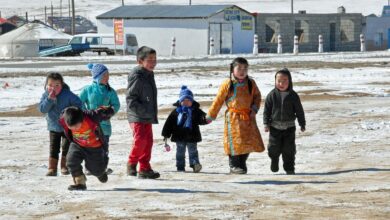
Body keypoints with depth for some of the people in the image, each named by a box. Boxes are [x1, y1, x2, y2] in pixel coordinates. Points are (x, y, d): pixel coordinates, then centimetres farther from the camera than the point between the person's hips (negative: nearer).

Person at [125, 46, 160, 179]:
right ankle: (131, 163, 3)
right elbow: (130, 98, -17)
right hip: (137, 117, -9)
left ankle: (145, 169, 12)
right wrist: (143, 111, -24)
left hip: (147, 117, 9)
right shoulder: (136, 76, -15)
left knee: (148, 141, 7)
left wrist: (152, 115, 19)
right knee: (140, 139, -18)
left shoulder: (149, 75, 14)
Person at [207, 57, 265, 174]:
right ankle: (234, 166, 5)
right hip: (233, 118, -4)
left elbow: (257, 96, 17)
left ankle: (242, 164, 22)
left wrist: (254, 108, -1)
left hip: (248, 117, 4)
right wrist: (210, 116, 5)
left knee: (249, 141, 5)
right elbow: (218, 101, 0)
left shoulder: (251, 83, 5)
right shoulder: (227, 84, -6)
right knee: (235, 142, -6)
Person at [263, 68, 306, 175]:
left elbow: (299, 111, 5)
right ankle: (274, 165, 26)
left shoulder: (293, 95, -2)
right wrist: (266, 124, -6)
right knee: (274, 148, 3)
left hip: (289, 127, 0)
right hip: (275, 127, 0)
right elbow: (267, 110, 1)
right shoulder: (272, 95, -2)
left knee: (289, 149, 1)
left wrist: (302, 124, 7)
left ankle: (289, 168, 10)